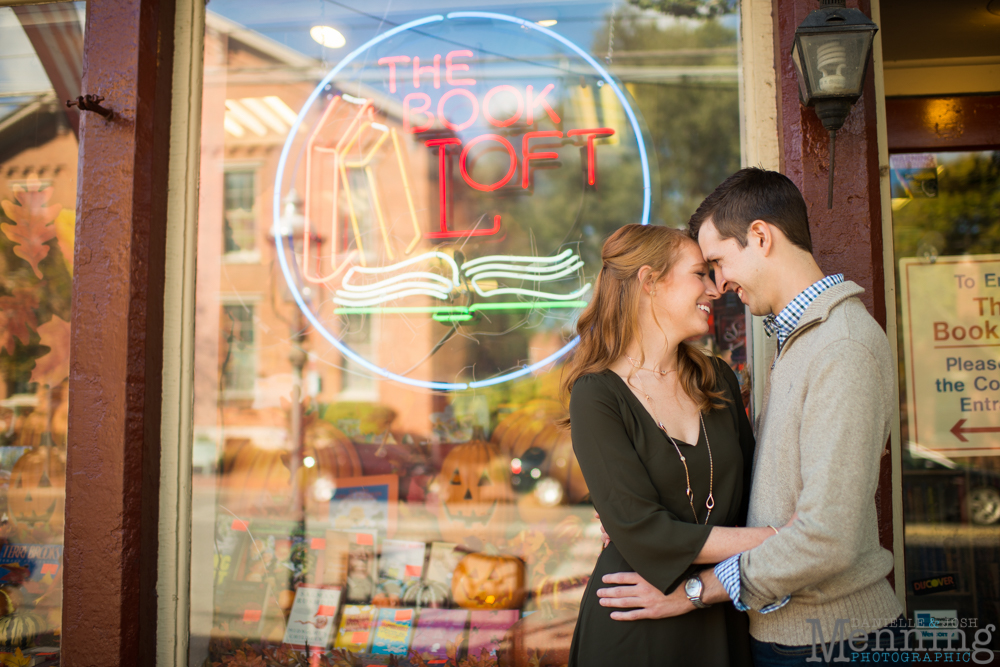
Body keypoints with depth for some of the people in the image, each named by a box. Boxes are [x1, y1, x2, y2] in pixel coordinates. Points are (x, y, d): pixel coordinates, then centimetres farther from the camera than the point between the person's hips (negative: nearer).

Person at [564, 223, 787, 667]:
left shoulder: (718, 381, 5)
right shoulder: (597, 395, -15)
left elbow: (747, 493, 11)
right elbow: (643, 531, -21)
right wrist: (779, 538, -19)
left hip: (722, 619, 6)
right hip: (635, 629, -5)